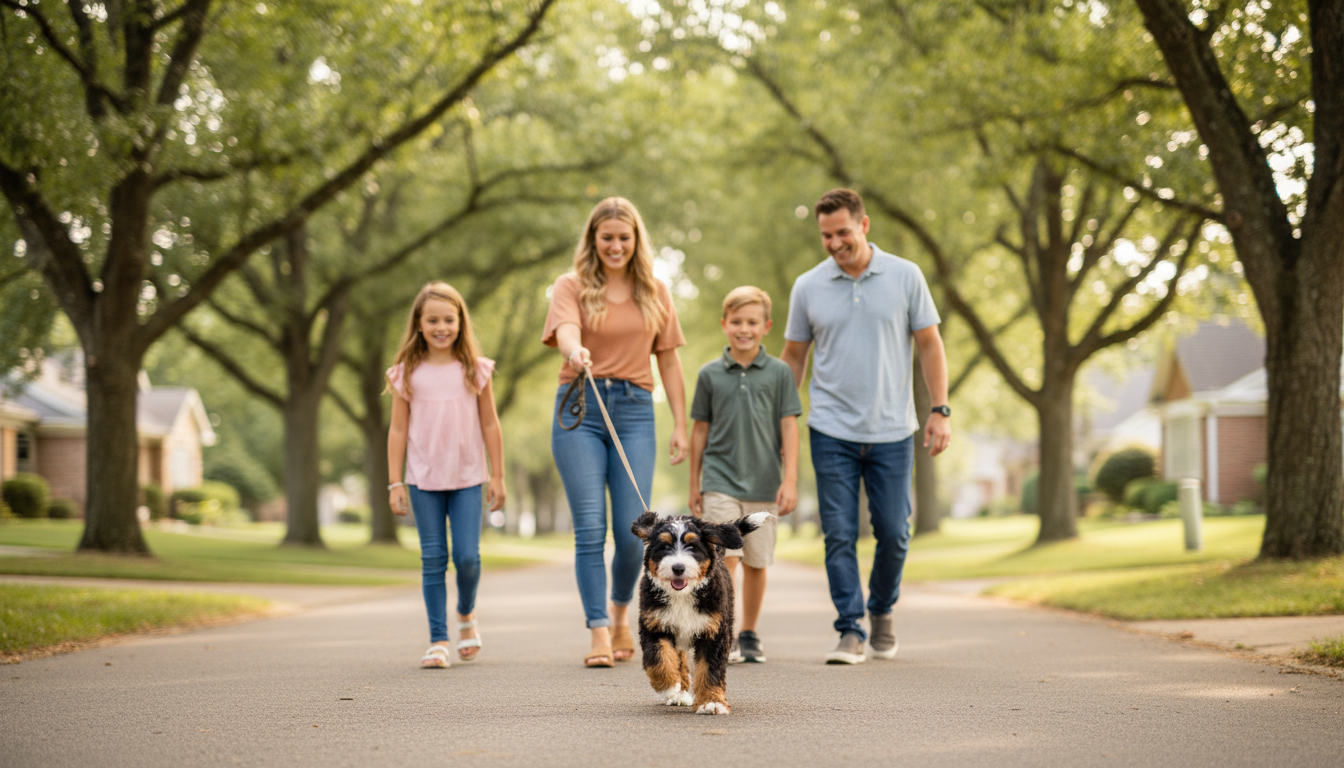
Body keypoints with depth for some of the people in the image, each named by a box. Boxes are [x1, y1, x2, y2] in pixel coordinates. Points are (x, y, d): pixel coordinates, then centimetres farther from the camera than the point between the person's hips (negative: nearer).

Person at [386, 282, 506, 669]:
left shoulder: (475, 370, 3)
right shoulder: (407, 374, 2)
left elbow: (489, 424, 7)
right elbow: (398, 430, 4)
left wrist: (497, 476, 6)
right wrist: (395, 483, 1)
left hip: (467, 478, 0)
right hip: (423, 480, 0)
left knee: (467, 556, -6)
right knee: (433, 559, 1)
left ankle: (466, 614, 24)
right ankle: (438, 640, 7)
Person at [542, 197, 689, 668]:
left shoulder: (654, 293, 12)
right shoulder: (572, 286, 3)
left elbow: (668, 360, 14)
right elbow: (565, 330, -17)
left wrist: (680, 424, 9)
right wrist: (576, 351, -41)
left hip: (635, 409, 2)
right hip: (580, 406, -2)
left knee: (632, 531, -2)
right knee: (590, 527, -6)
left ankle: (621, 612, 24)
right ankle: (599, 630, -2)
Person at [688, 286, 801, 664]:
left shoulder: (779, 373, 2)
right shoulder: (710, 374, 3)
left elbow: (789, 427, 1)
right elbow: (700, 430, 9)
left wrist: (790, 481, -5)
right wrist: (694, 484, 10)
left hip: (764, 484, 1)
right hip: (720, 480, -1)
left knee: (756, 563, 8)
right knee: (725, 556, -13)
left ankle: (749, 635, 21)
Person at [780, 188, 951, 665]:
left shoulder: (905, 277, 0)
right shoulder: (808, 287, 3)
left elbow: (929, 344, 4)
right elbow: (793, 357, 11)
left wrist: (940, 411, -3)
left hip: (892, 431, 0)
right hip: (832, 432, 0)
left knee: (893, 532, 3)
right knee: (840, 535, -3)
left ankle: (881, 609, 28)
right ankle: (850, 631, 3)